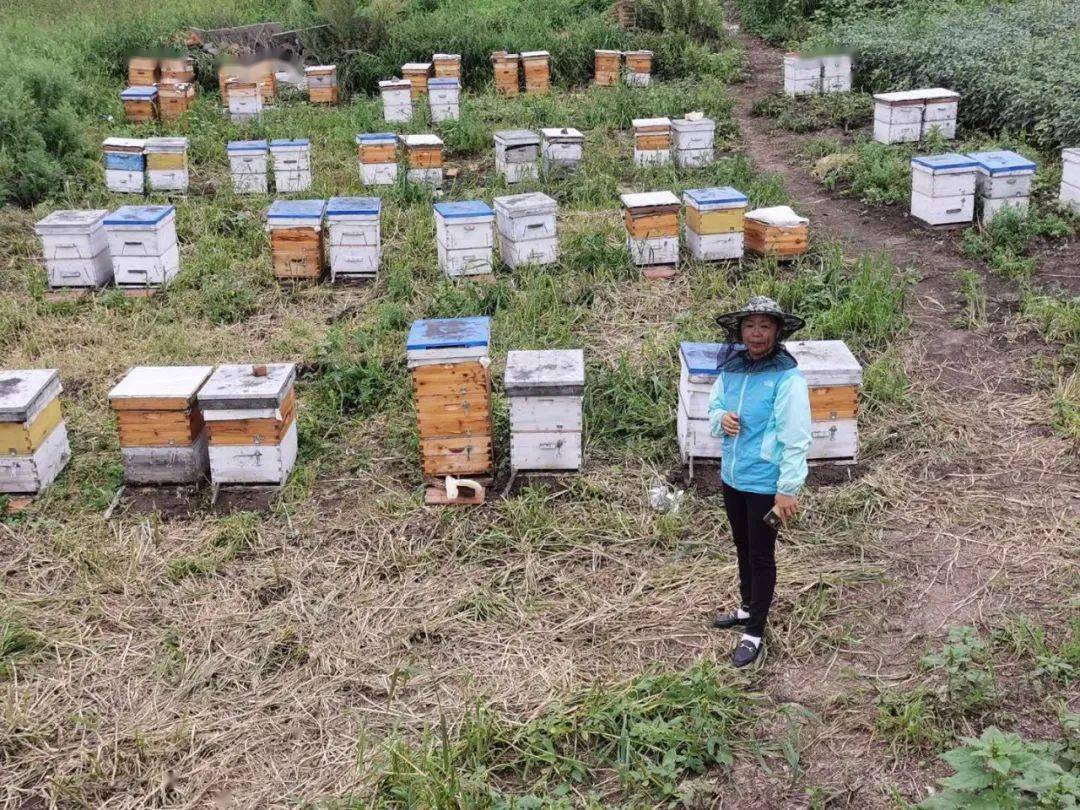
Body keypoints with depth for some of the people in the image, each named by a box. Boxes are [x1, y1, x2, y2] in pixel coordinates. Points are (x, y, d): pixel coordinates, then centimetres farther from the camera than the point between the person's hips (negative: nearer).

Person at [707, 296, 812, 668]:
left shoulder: (787, 379, -22)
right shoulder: (731, 368, -2)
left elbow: (795, 439, -21)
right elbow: (713, 406, 14)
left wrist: (788, 490, -21)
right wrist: (721, 418, -11)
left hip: (765, 483, -6)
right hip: (732, 476, 7)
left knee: (761, 556, 8)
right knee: (743, 547, 24)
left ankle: (755, 632, 22)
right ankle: (747, 608, 45)